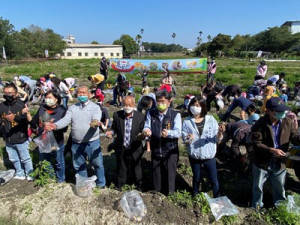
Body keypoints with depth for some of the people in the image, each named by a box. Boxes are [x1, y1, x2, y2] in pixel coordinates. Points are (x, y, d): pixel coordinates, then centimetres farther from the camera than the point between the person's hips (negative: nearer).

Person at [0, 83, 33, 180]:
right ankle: (20, 174, 41)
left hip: (21, 139, -6)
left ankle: (29, 174, 31)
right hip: (8, 140, 6)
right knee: (14, 159, 22)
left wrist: (15, 118, -41)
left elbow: (26, 119, -24)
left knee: (25, 159, 10)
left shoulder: (21, 105, -16)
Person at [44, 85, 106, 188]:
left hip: (92, 142, -3)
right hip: (76, 143, 4)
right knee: (79, 166, 19)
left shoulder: (95, 107, -5)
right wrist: (54, 126, -29)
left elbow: (96, 120, -21)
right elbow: (65, 120, -9)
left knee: (98, 164, 9)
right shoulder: (72, 108, 5)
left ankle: (101, 184, 32)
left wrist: (95, 123, -46)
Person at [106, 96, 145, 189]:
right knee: (121, 171, 21)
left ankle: (139, 188, 37)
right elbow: (114, 128, 5)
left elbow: (142, 131, -2)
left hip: (135, 150, -1)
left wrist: (141, 135, -24)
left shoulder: (140, 116, -11)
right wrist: (111, 132, -16)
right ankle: (120, 188, 43)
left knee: (136, 171, 15)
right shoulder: (117, 115, -8)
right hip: (121, 149, 2)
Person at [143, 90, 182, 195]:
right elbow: (147, 127, -3)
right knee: (156, 175, 17)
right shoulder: (150, 114, 3)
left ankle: (169, 194, 29)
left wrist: (168, 133, -39)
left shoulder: (175, 115, -8)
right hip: (155, 151, 3)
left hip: (170, 152, -3)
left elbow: (178, 132, -18)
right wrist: (146, 131, -27)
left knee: (169, 175, 7)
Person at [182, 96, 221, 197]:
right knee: (196, 178, 20)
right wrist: (188, 139, -29)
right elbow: (184, 139, -7)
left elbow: (216, 137, -6)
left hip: (209, 154, -1)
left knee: (213, 179, 10)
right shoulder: (187, 122, -6)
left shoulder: (211, 119, -7)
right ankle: (195, 197, 43)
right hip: (194, 155, 1)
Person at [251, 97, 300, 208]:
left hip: (280, 162, 4)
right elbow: (256, 144, -21)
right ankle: (257, 205, 43)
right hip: (262, 162, -3)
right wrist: (271, 150, -33)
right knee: (258, 186, 17)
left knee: (279, 186, 25)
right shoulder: (260, 124, -22)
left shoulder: (287, 122, -9)